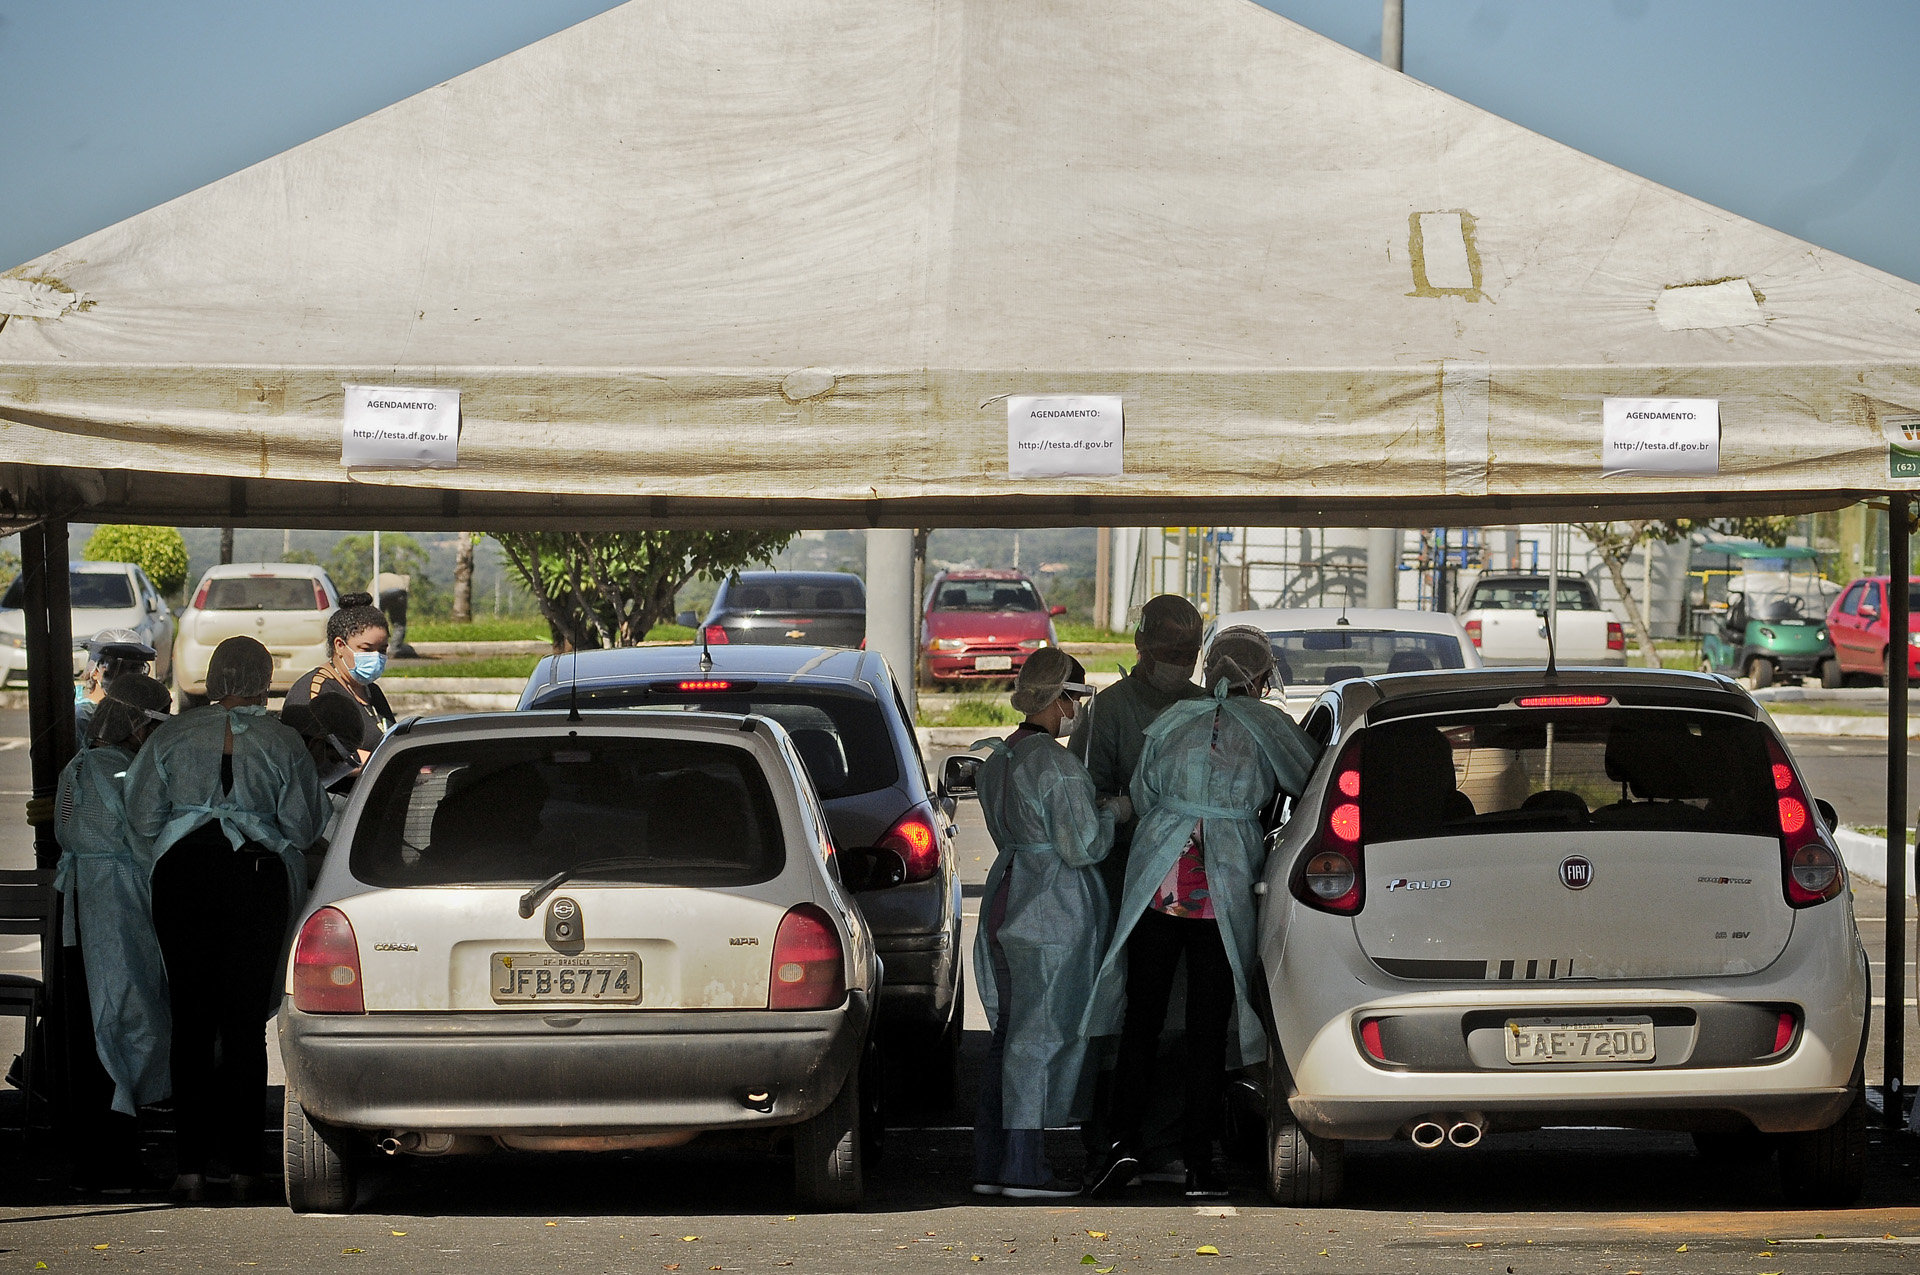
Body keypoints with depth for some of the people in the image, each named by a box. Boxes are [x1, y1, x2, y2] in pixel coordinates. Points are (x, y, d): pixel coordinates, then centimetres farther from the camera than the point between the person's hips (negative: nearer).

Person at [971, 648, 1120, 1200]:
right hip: (1053, 910, -9)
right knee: (1042, 1037, -4)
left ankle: (990, 1163, 13)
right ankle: (1025, 1168, -3)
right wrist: (1113, 813, 0)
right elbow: (1083, 846, -17)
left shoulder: (999, 758, 12)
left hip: (1007, 901, 9)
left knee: (1011, 1035, 13)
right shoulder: (1057, 765, -16)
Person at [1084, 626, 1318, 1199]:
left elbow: (1141, 797, 13)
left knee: (1141, 1021, 7)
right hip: (1225, 888, -1)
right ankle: (1198, 1162, 4)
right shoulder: (1268, 727, 2)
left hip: (1158, 882, 1)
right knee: (1207, 1030, 4)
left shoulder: (1172, 721, 9)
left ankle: (1124, 1139, -6)